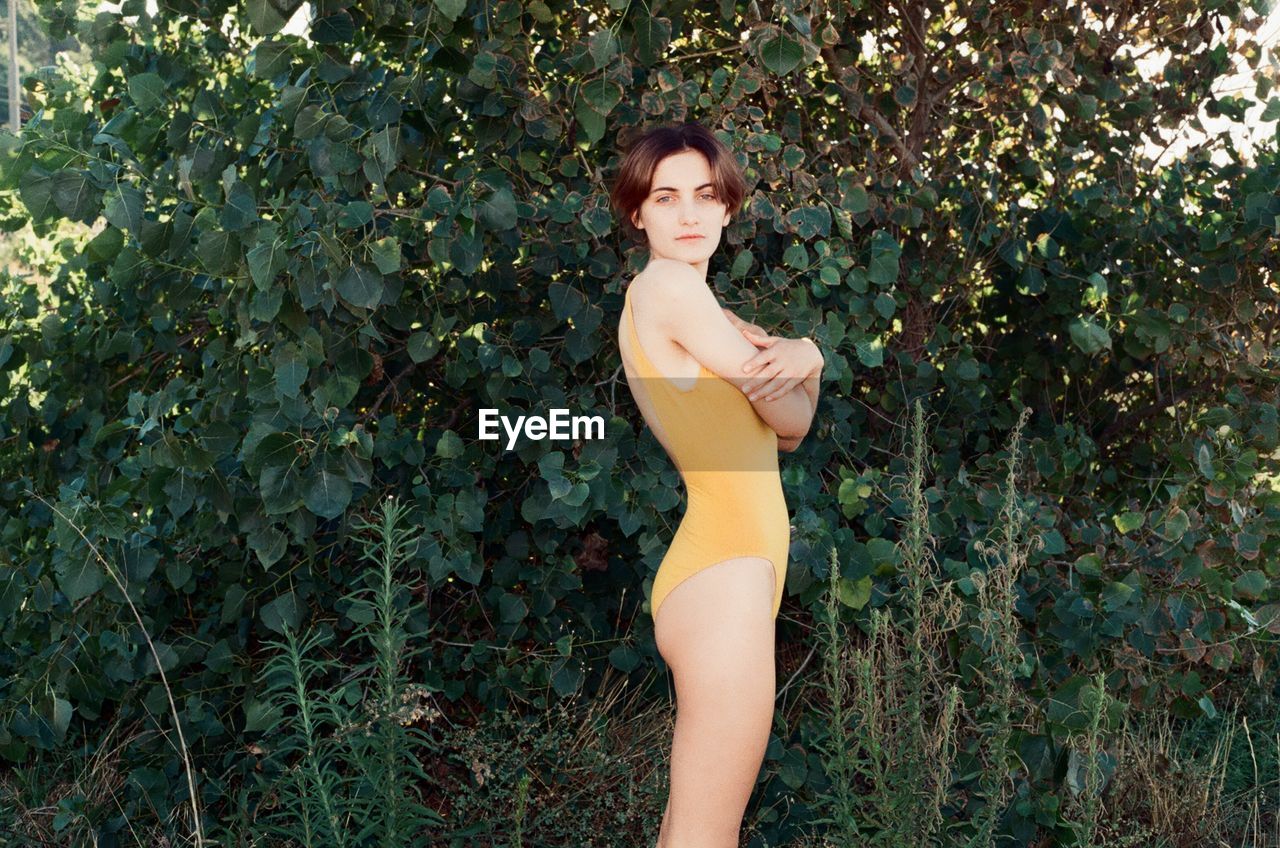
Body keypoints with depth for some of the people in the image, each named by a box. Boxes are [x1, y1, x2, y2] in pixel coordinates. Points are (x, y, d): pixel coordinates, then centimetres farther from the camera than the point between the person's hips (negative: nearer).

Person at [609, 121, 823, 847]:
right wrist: (807, 356, 9)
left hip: (726, 567, 10)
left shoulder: (691, 303, 18)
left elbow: (788, 428, 12)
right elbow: (791, 416, -10)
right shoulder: (669, 285, -10)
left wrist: (798, 359, -7)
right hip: (724, 575, -10)